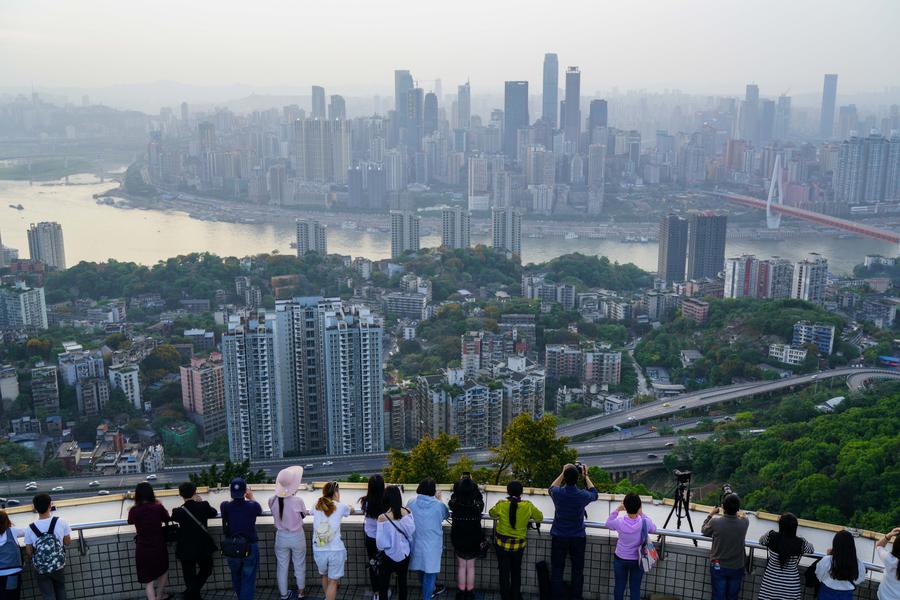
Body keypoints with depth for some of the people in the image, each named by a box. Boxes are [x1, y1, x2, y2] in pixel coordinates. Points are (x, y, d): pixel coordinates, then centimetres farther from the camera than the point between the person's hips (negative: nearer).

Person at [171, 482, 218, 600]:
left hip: (187, 550, -1)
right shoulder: (203, 505, -14)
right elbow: (214, 513, 7)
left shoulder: (178, 511, -17)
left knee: (190, 579, 11)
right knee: (206, 570, 27)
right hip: (203, 547, 1)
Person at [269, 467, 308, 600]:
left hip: (281, 537, 2)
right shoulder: (298, 501, -25)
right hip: (297, 537, -2)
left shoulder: (272, 500, -16)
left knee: (282, 566, 18)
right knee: (299, 566, 19)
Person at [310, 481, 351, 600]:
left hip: (318, 550, 4)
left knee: (324, 576, 27)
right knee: (333, 581, 6)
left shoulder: (317, 506, 4)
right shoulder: (340, 506, -3)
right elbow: (349, 511, 22)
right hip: (336, 550, -4)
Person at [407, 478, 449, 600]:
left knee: (422, 569, 23)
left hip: (416, 542, 4)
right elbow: (446, 514, 7)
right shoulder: (439, 505, -15)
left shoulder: (411, 503, -10)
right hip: (432, 544, -4)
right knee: (430, 571, 7)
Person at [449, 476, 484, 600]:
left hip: (458, 539, 1)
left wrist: (461, 481, 12)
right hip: (473, 539, 0)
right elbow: (480, 498, 5)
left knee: (461, 566, 15)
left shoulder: (454, 504, -19)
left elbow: (453, 497, 6)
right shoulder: (477, 505, -20)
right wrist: (471, 482, 11)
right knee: (471, 566, 14)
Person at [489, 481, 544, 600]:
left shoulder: (501, 505, -13)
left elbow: (491, 514, 7)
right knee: (516, 572, 20)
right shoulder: (528, 506, -13)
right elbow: (540, 517, 2)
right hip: (518, 544, 1)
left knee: (504, 572, 12)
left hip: (502, 543, -1)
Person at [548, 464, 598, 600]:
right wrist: (586, 476, 13)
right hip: (578, 537, 0)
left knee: (557, 569, 10)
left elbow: (552, 488, 12)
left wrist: (563, 473, 13)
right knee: (577, 570, 12)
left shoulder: (557, 493, -16)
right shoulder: (583, 495, -17)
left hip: (558, 537, 0)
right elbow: (594, 493, 9)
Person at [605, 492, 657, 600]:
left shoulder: (619, 522, -22)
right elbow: (653, 529, 3)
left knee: (619, 586, 16)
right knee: (635, 588, 12)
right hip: (637, 560, 0)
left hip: (620, 559, 0)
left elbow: (608, 523, 1)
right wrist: (642, 515, 3)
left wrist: (617, 510, 2)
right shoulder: (645, 522, -22)